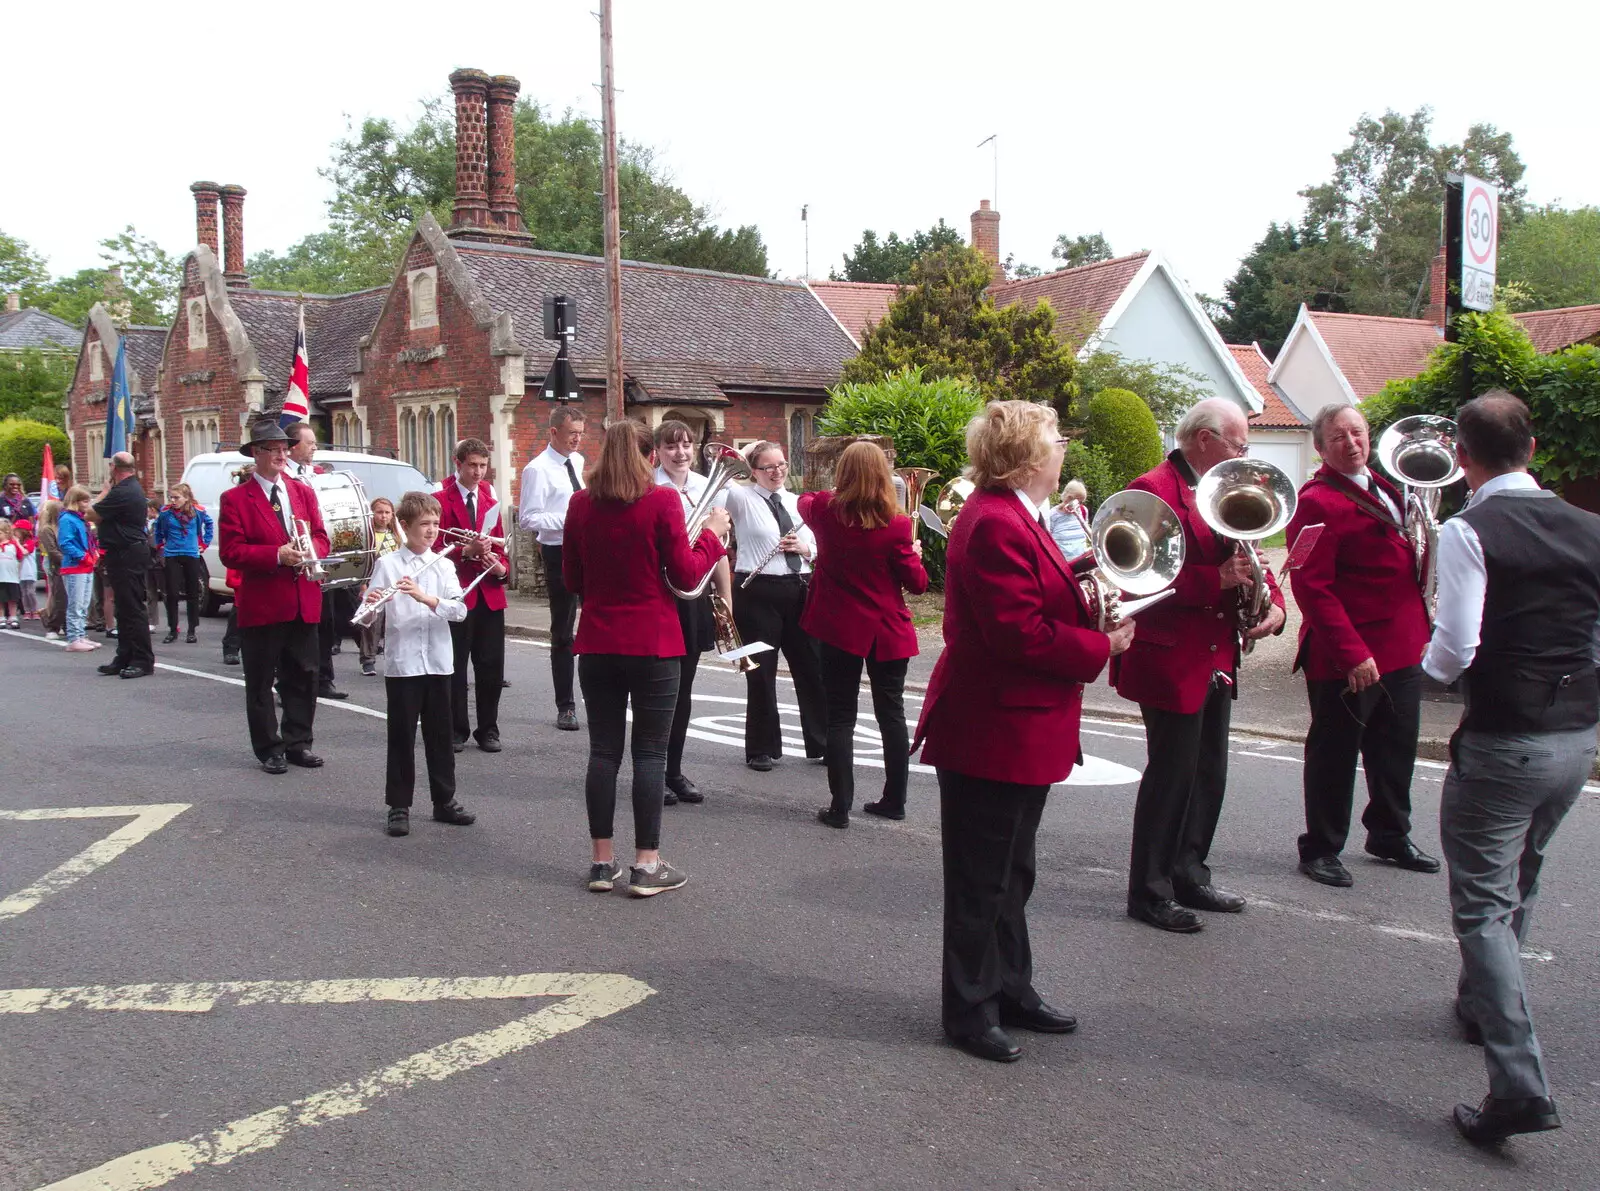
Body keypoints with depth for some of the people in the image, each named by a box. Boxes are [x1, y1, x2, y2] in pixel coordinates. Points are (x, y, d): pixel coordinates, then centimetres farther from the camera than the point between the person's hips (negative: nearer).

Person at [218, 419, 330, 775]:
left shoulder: (303, 492, 12)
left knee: (303, 678, 9)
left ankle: (297, 743, 20)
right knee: (260, 682, 5)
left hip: (303, 602, 5)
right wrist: (277, 555, -20)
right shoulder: (236, 498, -4)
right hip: (261, 603, -4)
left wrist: (309, 551, -12)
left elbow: (321, 538, 11)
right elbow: (230, 552, -11)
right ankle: (269, 748, 15)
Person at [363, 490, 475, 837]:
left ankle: (444, 800, 22)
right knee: (402, 736, 4)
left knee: (440, 734, 11)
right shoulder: (387, 563, -2)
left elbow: (460, 610, -8)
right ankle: (399, 806, 13)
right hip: (401, 663, -3)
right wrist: (370, 604, -30)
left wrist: (425, 597, -23)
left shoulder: (443, 565, 5)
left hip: (437, 662, 3)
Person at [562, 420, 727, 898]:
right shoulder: (662, 501, -10)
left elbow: (571, 580, 9)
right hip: (652, 643, -4)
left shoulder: (581, 504, 2)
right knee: (650, 751, 3)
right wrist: (712, 534, 5)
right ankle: (647, 865, 5)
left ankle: (602, 861, 16)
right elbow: (686, 576, -8)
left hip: (597, 643, 4)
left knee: (603, 749, 10)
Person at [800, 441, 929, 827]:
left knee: (840, 717, 5)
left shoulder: (824, 510, -6)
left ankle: (840, 806, 4)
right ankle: (894, 800, 19)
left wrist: (838, 493, 35)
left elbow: (805, 501, 19)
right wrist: (914, 553, 12)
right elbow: (917, 583, -6)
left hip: (838, 628, 0)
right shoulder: (896, 524, -13)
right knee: (891, 714, 12)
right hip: (887, 632, 0)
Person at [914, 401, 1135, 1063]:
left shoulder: (1014, 517, 13)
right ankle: (970, 1010, 17)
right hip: (991, 730, -11)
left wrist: (1093, 604, 0)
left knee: (1010, 874, 21)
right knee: (982, 880, 3)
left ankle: (1010, 990, 35)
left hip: (1020, 729, 11)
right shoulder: (996, 524, -22)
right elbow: (1022, 633, -27)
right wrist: (1101, 646, -15)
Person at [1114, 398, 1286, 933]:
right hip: (1171, 661, -9)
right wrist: (1218, 579, -27)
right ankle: (1149, 893, 9)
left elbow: (1246, 558, 19)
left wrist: (1273, 602, -1)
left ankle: (1189, 875, 30)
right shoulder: (1154, 489, -14)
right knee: (1171, 776, -3)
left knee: (1208, 776, 16)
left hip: (1217, 660, 9)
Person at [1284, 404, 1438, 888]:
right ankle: (1320, 849, 17)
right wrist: (1352, 653, -26)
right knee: (1334, 753, 4)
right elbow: (1312, 587, -21)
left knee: (1396, 748, 19)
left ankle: (1390, 835, 37)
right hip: (1347, 658, -9)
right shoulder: (1318, 502, -15)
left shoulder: (1384, 490, 14)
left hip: (1402, 649, 9)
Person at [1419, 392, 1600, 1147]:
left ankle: (1519, 1086, -9)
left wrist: (1431, 660, 0)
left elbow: (1456, 651, -21)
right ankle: (1482, 1005, 46)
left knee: (1483, 905, -1)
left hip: (1503, 740, -7)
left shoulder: (1470, 531, -15)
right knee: (1516, 885, 25)